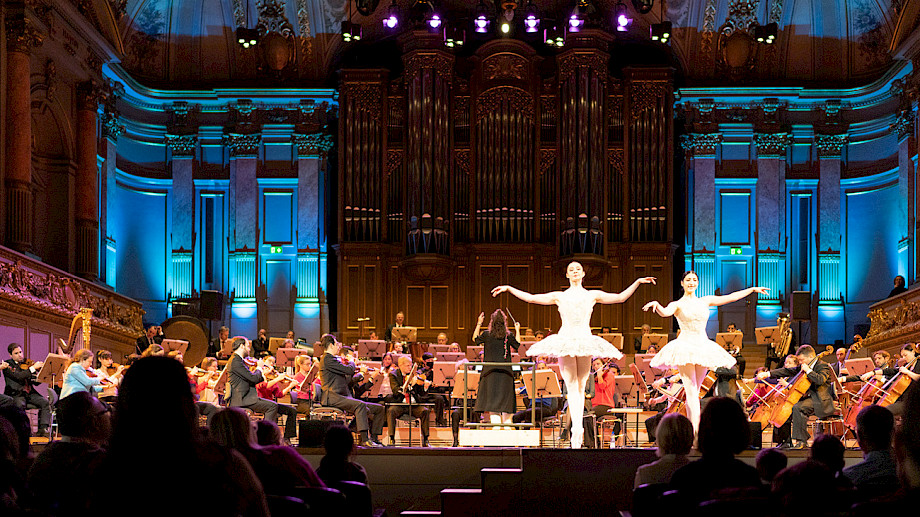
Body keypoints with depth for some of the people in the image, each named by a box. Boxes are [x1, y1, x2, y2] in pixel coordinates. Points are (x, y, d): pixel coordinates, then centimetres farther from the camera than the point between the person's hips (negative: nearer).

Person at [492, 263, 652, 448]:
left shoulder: (592, 295, 18)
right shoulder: (559, 296, 17)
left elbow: (620, 297, 16)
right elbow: (531, 298, 17)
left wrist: (637, 282, 11)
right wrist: (509, 288, 14)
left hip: (585, 341, 1)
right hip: (565, 341, -1)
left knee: (581, 386, -2)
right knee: (571, 385, -12)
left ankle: (577, 428, 1)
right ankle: (577, 428, -23)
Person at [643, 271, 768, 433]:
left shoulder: (705, 301, 15)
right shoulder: (677, 304, 3)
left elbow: (731, 297, 20)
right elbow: (665, 313, -18)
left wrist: (753, 289, 23)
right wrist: (656, 304, -40)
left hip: (703, 347, 4)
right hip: (685, 348, -4)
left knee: (695, 392, 6)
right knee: (691, 391, -13)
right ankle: (695, 431, -21)